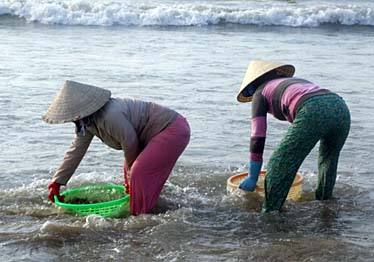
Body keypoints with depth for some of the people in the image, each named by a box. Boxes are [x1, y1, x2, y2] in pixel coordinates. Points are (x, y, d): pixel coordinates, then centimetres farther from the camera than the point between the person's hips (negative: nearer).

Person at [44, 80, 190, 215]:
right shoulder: (85, 121, 1)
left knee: (139, 174, -17)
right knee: (130, 170, 15)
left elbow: (130, 144, -20)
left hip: (173, 130, -10)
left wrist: (131, 177, -1)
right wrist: (56, 182, 9)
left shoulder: (110, 116, -30)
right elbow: (75, 151, 9)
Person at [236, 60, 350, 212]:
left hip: (313, 113, -7)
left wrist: (252, 178, 22)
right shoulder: (298, 82, 41)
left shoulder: (260, 93, 23)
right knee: (328, 160, 32)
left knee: (278, 168, 6)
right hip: (340, 107, 7)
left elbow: (258, 137, 16)